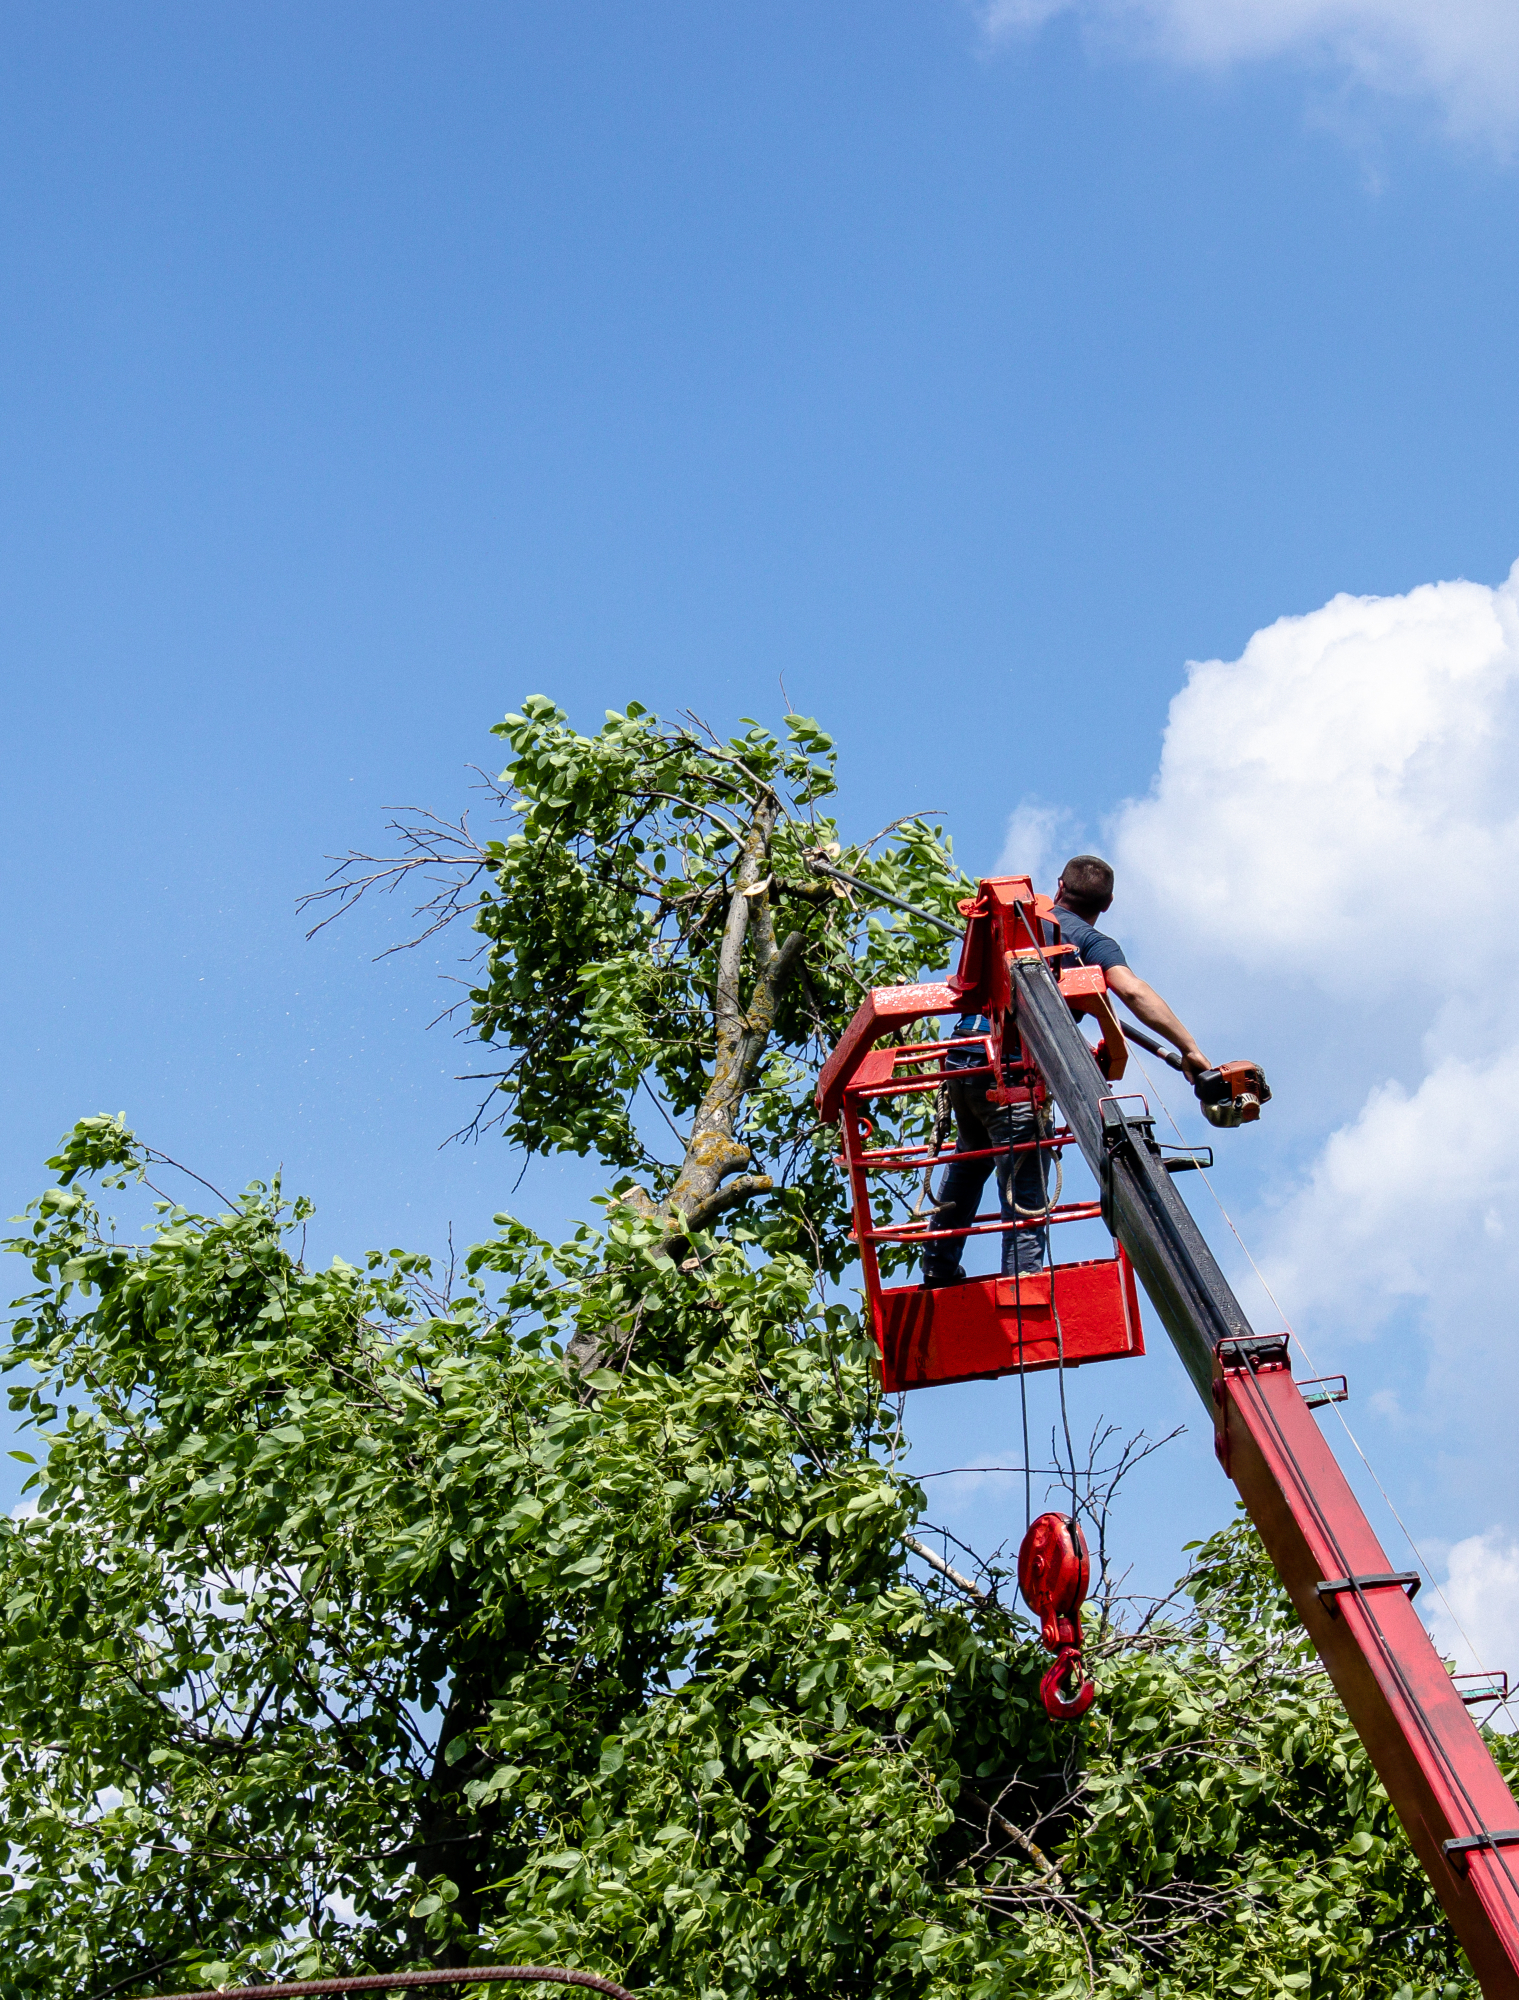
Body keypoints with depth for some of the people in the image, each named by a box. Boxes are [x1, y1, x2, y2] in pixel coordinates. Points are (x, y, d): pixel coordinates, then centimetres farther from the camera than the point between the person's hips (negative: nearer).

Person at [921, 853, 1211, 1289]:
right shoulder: (1090, 941, 1)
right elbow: (1133, 992, -17)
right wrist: (1190, 1050, -21)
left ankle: (938, 1270, 40)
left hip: (961, 1058, 7)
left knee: (968, 1163, 31)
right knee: (1026, 1204, -6)